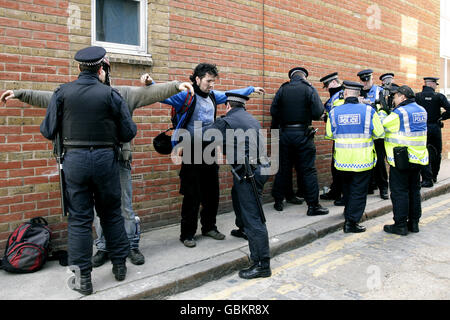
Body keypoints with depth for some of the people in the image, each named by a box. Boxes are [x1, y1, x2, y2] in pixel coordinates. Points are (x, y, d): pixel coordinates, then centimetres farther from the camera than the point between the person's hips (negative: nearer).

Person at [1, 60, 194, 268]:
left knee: (125, 207, 7)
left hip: (119, 160, -2)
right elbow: (48, 98, 8)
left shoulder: (123, 93, 3)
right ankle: (103, 248, 27)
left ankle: (132, 246, 23)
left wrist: (177, 85, -16)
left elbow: (152, 92, -4)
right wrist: (19, 94, 2)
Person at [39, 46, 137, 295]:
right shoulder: (110, 94, -4)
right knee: (111, 213, 16)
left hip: (74, 159, 0)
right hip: (105, 158, 0)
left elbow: (47, 131, 0)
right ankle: (119, 265, 26)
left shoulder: (62, 92, -1)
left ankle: (82, 277, 12)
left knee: (79, 218, 7)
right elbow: (128, 133, -3)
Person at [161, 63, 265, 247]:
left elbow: (230, 94, 28)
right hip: (192, 152, -7)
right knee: (192, 195, -2)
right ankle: (187, 234, 13)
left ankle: (209, 227, 30)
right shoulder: (186, 96, -9)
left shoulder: (212, 96, 12)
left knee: (212, 192, 13)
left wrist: (252, 89, 38)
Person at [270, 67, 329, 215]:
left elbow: (273, 111, -1)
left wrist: (276, 128, 12)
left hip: (285, 134, 3)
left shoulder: (282, 89, 4)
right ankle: (313, 205, 4)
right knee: (308, 170, 2)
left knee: (283, 168, 12)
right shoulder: (309, 89, -3)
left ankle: (278, 201, 21)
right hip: (303, 134, -3)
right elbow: (318, 112, -10)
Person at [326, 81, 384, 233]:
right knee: (359, 191, 6)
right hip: (363, 160, -3)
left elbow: (330, 135, 7)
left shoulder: (334, 112, -4)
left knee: (347, 187, 23)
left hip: (342, 160, 3)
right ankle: (351, 221, 4)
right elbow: (380, 133, -4)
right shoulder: (368, 110, -10)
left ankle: (348, 212, 41)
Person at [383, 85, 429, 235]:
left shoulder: (399, 112, -16)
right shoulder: (421, 110, 10)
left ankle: (400, 225, 4)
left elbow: (381, 126, -13)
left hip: (401, 160, -8)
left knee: (399, 192, -1)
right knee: (414, 190, 15)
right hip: (418, 158, 8)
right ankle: (414, 223, 23)